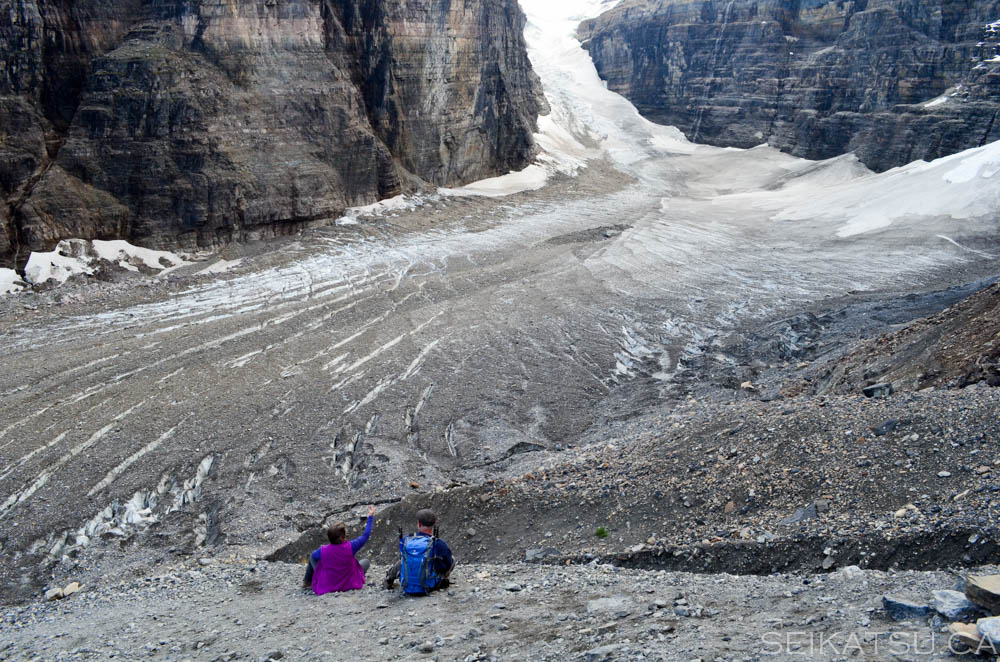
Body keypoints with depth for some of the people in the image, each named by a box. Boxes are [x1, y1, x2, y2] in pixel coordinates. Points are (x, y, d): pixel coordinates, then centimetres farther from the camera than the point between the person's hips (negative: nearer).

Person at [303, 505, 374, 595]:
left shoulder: (323, 551, -23)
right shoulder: (350, 547, -27)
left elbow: (314, 555, 2)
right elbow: (365, 535, -12)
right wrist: (371, 517, -3)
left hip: (326, 587, 1)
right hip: (348, 584, -1)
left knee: (312, 556, 21)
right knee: (366, 561, 21)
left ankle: (307, 582, 39)